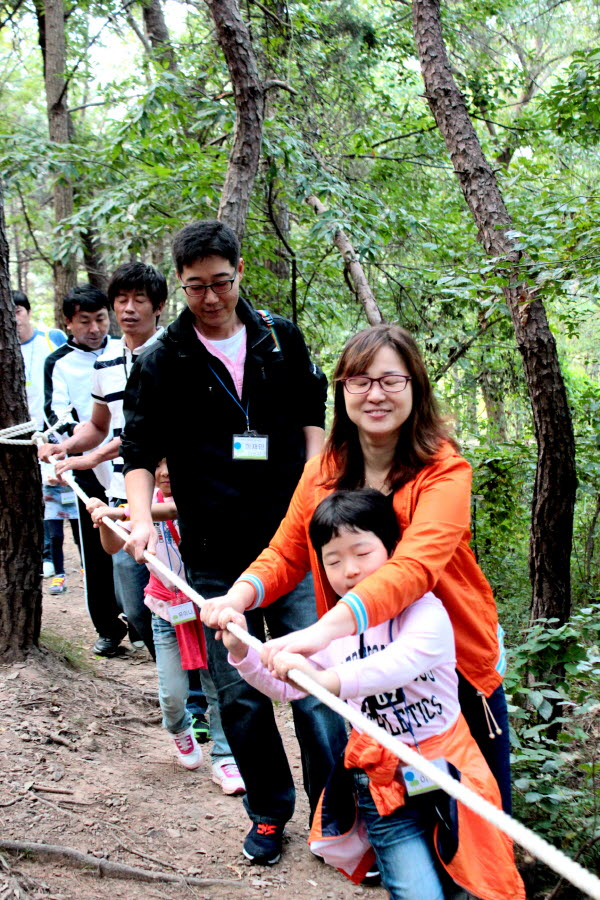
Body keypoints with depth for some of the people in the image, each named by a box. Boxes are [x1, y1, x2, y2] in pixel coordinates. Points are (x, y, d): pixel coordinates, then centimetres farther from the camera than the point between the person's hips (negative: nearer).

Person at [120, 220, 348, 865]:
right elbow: (141, 450, 2)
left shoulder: (280, 338, 6)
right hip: (216, 558, 0)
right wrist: (141, 517, -14)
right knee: (239, 695, 7)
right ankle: (269, 810, 26)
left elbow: (311, 416, 17)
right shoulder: (161, 363, 1)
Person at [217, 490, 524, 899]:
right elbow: (285, 686, 12)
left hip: (445, 771, -3)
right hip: (381, 784, 3)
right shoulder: (337, 631, 5)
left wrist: (328, 679, -47)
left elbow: (402, 662, -34)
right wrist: (243, 651, -5)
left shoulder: (425, 611, -13)